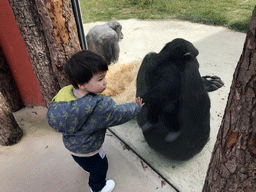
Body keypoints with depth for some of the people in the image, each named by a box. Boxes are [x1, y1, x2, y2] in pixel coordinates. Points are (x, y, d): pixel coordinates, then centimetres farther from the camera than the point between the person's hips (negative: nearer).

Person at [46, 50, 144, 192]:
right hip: (86, 152, -7)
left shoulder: (66, 93, -22)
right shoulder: (100, 107, -43)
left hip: (71, 142, 7)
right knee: (99, 168, 25)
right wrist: (137, 106, -8)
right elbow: (120, 114, -27)